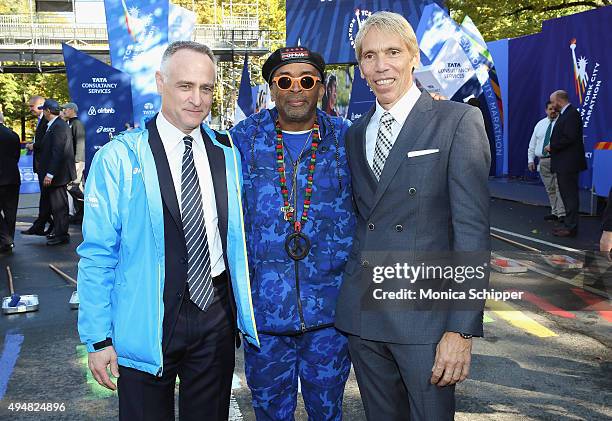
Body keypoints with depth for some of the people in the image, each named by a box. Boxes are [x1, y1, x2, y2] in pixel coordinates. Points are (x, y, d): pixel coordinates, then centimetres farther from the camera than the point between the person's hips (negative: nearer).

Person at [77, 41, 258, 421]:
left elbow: (237, 236, 8)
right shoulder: (119, 158, -9)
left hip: (216, 313, 4)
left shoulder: (227, 154, 3)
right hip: (146, 318, -3)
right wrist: (99, 338, -9)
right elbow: (97, 254, -8)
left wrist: (245, 311, 6)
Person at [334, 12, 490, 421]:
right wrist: (349, 291, 6)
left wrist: (462, 327, -16)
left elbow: (472, 228, -12)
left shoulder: (458, 121, -6)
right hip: (362, 311, 5)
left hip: (426, 312, -5)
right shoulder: (355, 134, 11)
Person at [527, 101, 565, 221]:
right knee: (550, 189, 9)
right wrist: (530, 159, 12)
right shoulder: (540, 124, 17)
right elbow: (532, 143, 18)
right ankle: (554, 212, 15)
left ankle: (561, 214, -9)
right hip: (543, 161, 6)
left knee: (559, 187, -10)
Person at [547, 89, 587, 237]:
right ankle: (569, 225, 24)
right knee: (567, 195, 16)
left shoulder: (571, 114, -15)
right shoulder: (565, 114, 15)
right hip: (563, 164, 11)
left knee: (570, 196, -5)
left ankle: (571, 228, -1)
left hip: (568, 164, -11)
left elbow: (570, 138, -23)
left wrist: (552, 146, -13)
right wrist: (552, 147, 4)